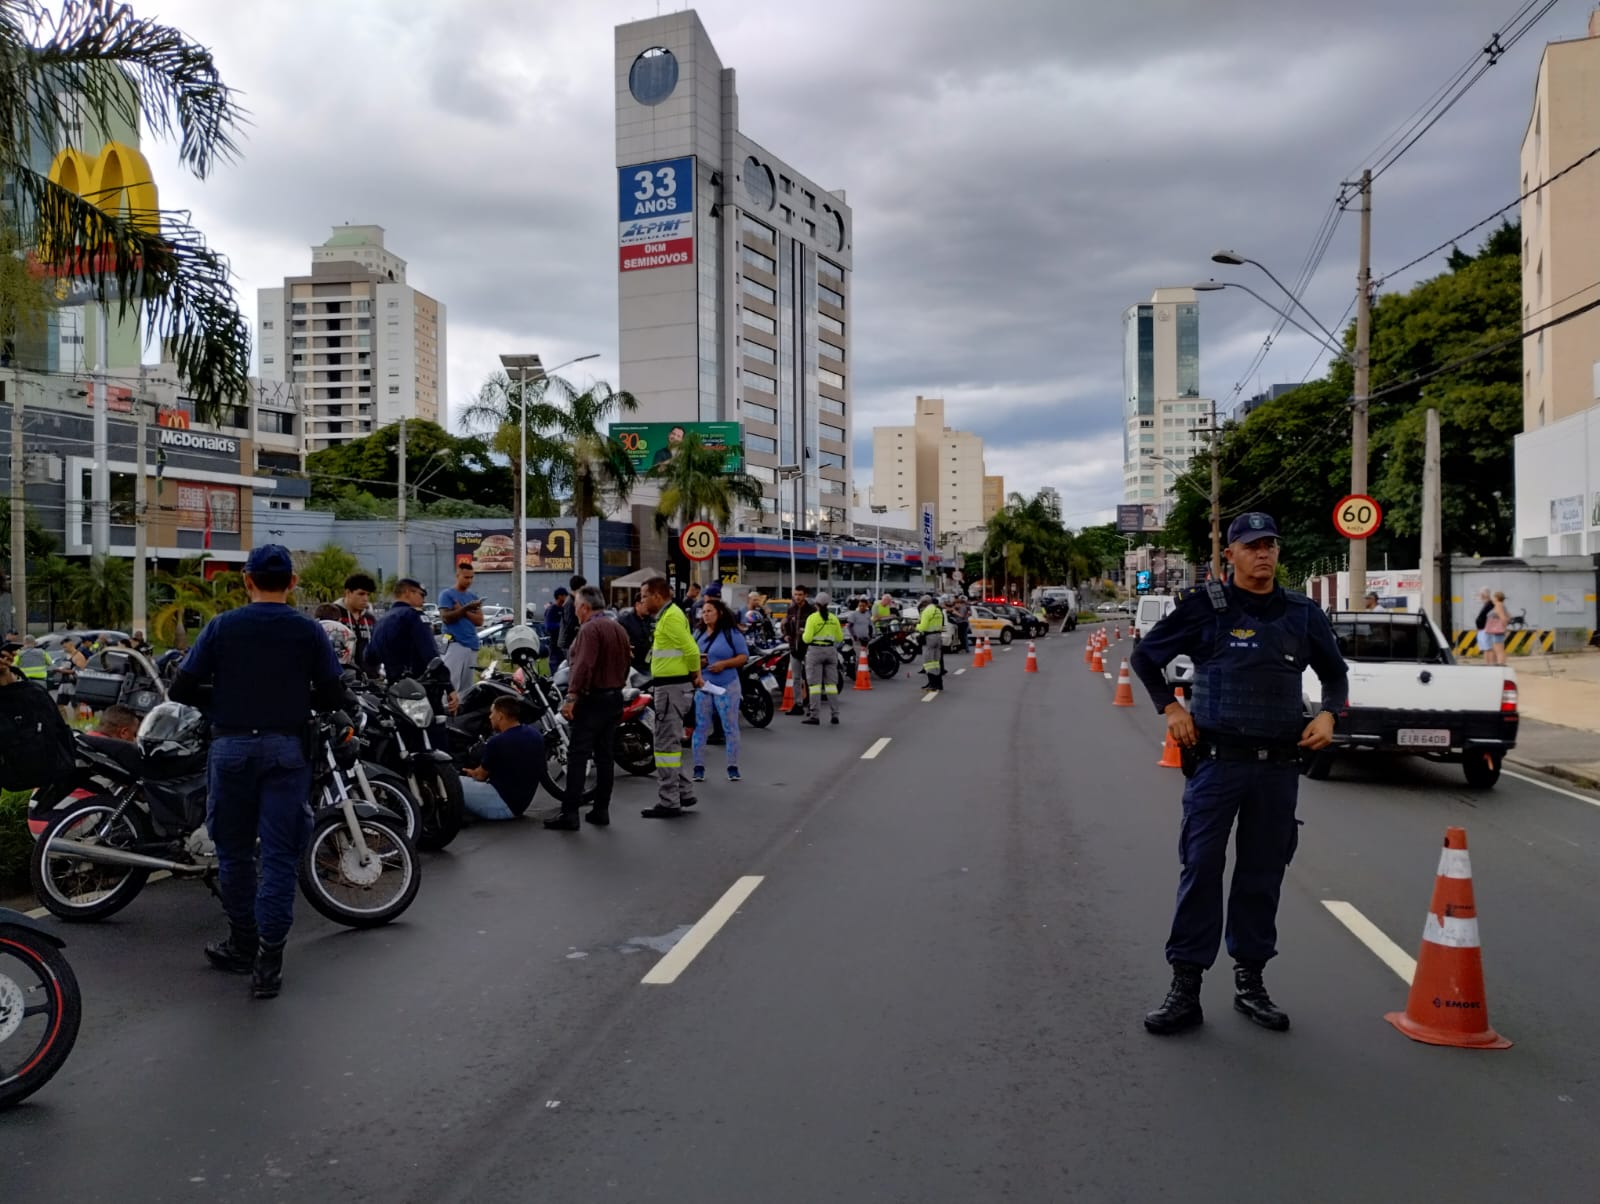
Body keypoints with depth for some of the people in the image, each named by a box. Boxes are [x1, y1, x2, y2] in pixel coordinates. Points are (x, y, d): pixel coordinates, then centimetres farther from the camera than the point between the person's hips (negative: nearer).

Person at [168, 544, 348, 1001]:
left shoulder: (222, 626, -1)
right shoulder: (309, 631, -2)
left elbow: (180, 690, -2)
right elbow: (334, 696, -3)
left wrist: (219, 696, 17)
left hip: (232, 747, 1)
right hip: (286, 750, -1)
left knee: (234, 851, 15)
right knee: (279, 855, 3)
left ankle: (242, 945, 26)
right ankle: (268, 960, 1)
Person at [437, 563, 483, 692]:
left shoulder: (473, 597, 17)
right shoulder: (447, 595, 1)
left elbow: (479, 621, 7)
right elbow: (445, 617, -11)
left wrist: (463, 611, -7)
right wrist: (466, 608, -18)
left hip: (472, 644, 6)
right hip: (455, 643, -6)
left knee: (466, 685, 7)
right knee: (451, 681, -13)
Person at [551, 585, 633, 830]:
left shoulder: (590, 629, -13)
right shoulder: (618, 628, 14)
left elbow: (583, 666, -23)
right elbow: (626, 662, 17)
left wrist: (571, 696, -26)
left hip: (593, 699, -9)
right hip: (615, 698, 9)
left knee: (578, 756, -7)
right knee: (605, 755, 11)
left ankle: (570, 814, -9)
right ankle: (601, 811, 13)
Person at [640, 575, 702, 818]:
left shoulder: (670, 617, -16)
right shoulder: (669, 614, 16)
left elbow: (691, 650, -22)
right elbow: (688, 648, 17)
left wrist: (694, 674, -7)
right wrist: (695, 675, 9)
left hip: (671, 687, -11)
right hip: (670, 686, 11)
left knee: (666, 744, -7)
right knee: (672, 743, 18)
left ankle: (668, 802, -3)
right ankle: (683, 793, 25)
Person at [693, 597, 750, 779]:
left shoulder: (732, 633, -5)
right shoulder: (698, 634, 10)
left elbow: (744, 656, -6)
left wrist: (724, 664, -19)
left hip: (726, 687, -4)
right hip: (702, 686, 4)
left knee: (730, 727, 2)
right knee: (700, 727, 4)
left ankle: (733, 767, 9)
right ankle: (699, 767, 11)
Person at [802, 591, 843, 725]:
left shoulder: (812, 618, -8)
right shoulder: (834, 618, 5)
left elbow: (807, 638, -13)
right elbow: (839, 638, 9)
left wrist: (804, 636, 8)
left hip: (815, 651, -4)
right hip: (830, 650, 4)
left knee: (815, 684, -2)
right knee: (831, 684, 8)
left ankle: (814, 716, -4)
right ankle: (835, 715, 7)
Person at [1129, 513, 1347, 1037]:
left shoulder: (1303, 614, 8)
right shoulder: (1205, 606, -1)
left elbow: (1335, 673, 22)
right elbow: (1145, 655, 8)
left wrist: (1328, 714, 3)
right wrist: (1170, 708, -1)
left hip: (1279, 767, 3)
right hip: (1217, 761, -3)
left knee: (1263, 875, 11)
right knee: (1201, 870, -3)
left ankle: (1250, 980, 25)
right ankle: (1185, 988, 4)